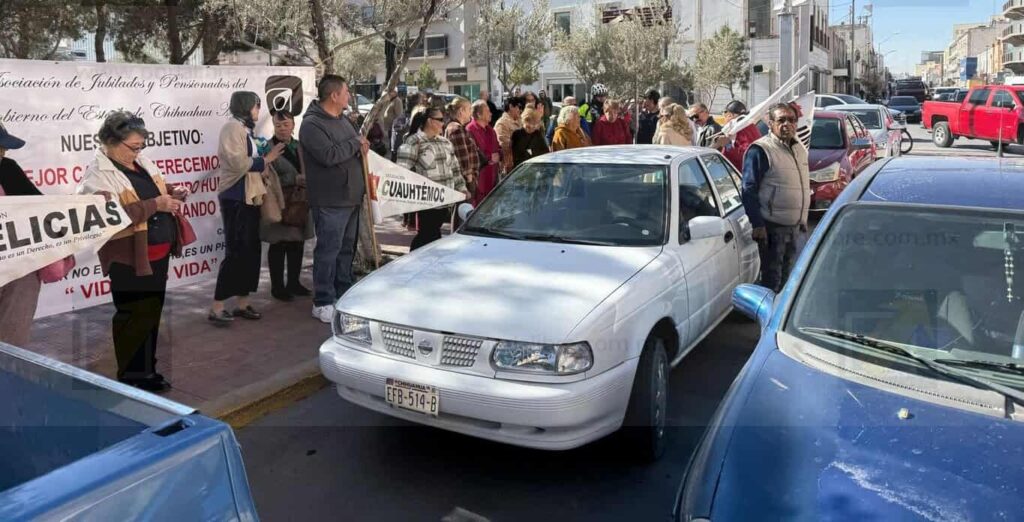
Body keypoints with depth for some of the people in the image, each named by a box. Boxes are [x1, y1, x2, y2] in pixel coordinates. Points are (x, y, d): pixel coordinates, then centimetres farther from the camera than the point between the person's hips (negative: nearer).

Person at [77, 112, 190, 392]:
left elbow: (156, 192, 23)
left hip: (158, 254, 8)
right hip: (129, 259, -8)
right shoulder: (99, 174, -15)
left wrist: (172, 193, 0)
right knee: (134, 317, 2)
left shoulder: (142, 162, 10)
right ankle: (131, 378, 17)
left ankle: (147, 371, 30)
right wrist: (155, 205, -26)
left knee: (152, 314, 16)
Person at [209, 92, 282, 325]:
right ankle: (216, 308, -3)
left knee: (251, 251, 9)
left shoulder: (245, 129, 19)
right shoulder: (233, 127, -10)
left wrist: (266, 157, 5)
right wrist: (265, 159, -10)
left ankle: (243, 303, 16)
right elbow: (238, 162, -20)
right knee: (236, 252, -8)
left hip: (249, 198, 9)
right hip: (236, 198, -9)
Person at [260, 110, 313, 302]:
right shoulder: (267, 148, -5)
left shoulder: (299, 146, 13)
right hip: (278, 203, -6)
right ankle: (277, 286, 9)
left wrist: (307, 180, -2)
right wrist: (295, 180, -21)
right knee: (278, 245, 0)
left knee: (297, 243, 10)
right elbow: (267, 178, -14)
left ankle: (293, 282, 23)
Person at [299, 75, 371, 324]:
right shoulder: (311, 124, -13)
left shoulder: (342, 120, 16)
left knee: (347, 248, 15)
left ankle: (345, 294, 26)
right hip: (330, 201, -9)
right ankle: (323, 302, 3)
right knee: (328, 251, -5)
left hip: (351, 198, 9)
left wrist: (362, 146, 3)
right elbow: (328, 155, -26)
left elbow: (358, 146, 27)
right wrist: (355, 144, -12)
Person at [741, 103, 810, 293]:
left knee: (790, 278, 16)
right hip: (772, 228, -8)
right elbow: (749, 190, -16)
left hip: (797, 227, 8)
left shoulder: (800, 148, 13)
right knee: (772, 278, -2)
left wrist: (803, 220, 19)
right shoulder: (760, 150, -12)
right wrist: (757, 225, -22)